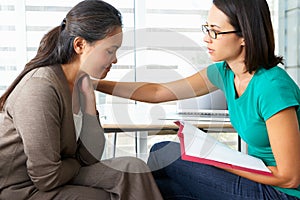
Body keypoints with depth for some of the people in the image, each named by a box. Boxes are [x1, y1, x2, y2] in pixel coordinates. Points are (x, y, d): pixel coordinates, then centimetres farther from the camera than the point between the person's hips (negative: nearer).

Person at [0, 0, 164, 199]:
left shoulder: (82, 84, 1)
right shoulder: (40, 88, -24)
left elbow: (90, 158, -3)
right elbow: (47, 179, -22)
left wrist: (88, 98, -8)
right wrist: (77, 162, -3)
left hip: (50, 180, 7)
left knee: (133, 169, -6)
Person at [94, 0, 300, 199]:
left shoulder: (273, 86, -26)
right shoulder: (224, 72, -3)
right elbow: (158, 92, 1)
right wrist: (96, 84, 0)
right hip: (257, 178, 6)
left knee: (166, 154, -10)